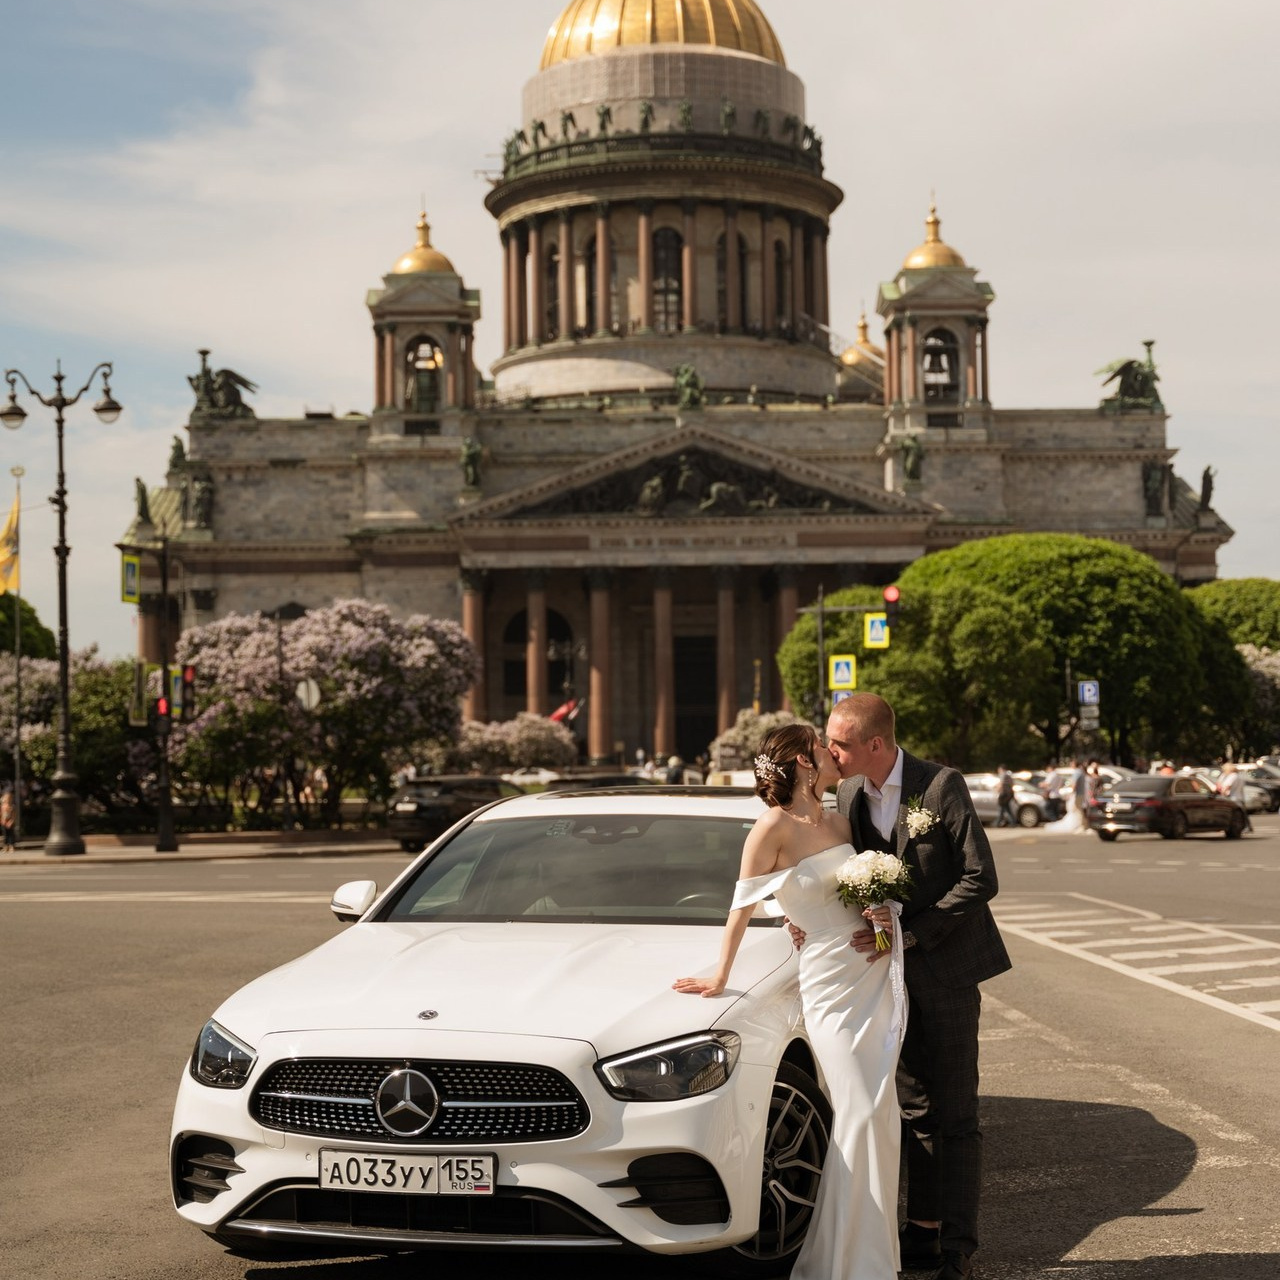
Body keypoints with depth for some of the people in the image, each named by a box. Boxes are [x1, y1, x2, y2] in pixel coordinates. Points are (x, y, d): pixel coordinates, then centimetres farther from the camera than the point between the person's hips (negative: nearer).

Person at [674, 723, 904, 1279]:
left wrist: (883, 910, 1)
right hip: (829, 984, -6)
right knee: (860, 1116, -10)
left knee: (880, 1117, 7)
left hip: (876, 976, 6)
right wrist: (720, 979, 1)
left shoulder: (840, 821, 10)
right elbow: (742, 908, -4)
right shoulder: (774, 828, -10)